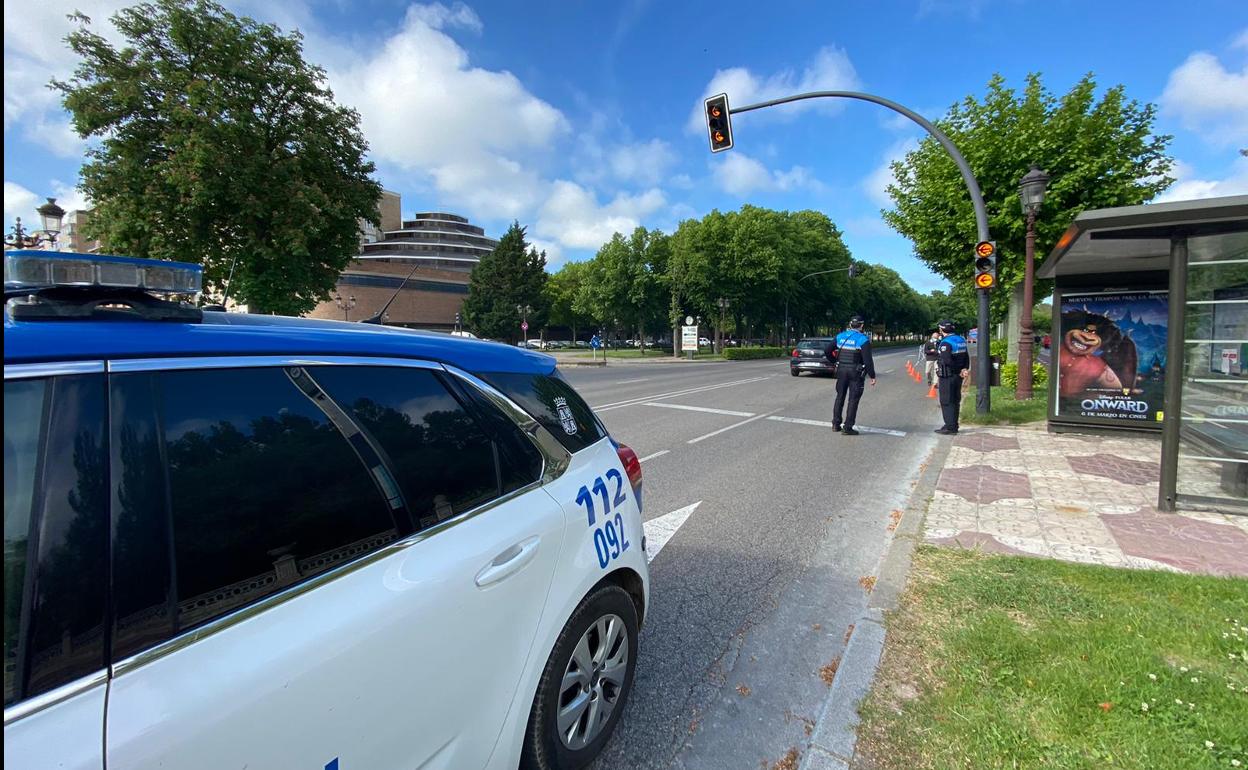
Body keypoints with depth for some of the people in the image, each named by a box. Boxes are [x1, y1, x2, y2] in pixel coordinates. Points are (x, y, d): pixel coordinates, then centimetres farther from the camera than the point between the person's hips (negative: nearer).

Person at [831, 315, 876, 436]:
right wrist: (872, 376, -8)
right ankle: (847, 427, 2)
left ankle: (836, 424, 20)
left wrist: (835, 362, 19)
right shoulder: (863, 340, -12)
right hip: (856, 372, -4)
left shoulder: (840, 337, 2)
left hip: (841, 371, 4)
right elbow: (868, 360, -16)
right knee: (853, 400, 2)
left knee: (840, 397, 16)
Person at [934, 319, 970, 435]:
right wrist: (965, 369, 4)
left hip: (947, 377, -9)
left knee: (946, 402, -2)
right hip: (958, 377, 9)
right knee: (955, 401, 15)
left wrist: (958, 371, -17)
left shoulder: (945, 343, -18)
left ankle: (950, 428, 0)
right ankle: (953, 425, 24)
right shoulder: (961, 340, 11)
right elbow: (966, 357, 13)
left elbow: (947, 360, -28)